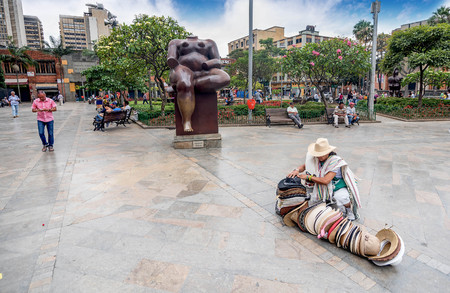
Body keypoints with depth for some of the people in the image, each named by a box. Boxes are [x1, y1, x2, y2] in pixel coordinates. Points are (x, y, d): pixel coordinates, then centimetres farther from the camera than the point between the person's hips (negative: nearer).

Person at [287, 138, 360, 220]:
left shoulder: (335, 161, -24)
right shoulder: (316, 158, -7)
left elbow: (325, 181, -32)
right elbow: (304, 166, 5)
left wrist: (308, 177, -25)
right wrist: (297, 170, -19)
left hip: (338, 188, -5)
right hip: (322, 189, 6)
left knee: (341, 198, -35)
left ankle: (349, 209, 3)